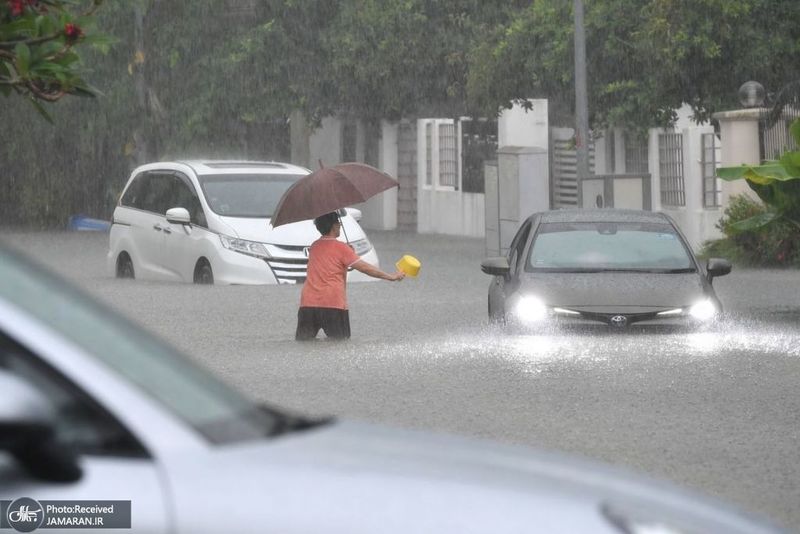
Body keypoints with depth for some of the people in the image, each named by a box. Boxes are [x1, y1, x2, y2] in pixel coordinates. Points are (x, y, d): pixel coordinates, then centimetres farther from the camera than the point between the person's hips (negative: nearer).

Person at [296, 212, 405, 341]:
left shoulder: (314, 246, 15)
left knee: (302, 340, 4)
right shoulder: (341, 248, -2)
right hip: (333, 304, -4)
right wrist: (391, 277, 1)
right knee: (341, 340, 2)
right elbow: (364, 268, -4)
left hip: (307, 303, 4)